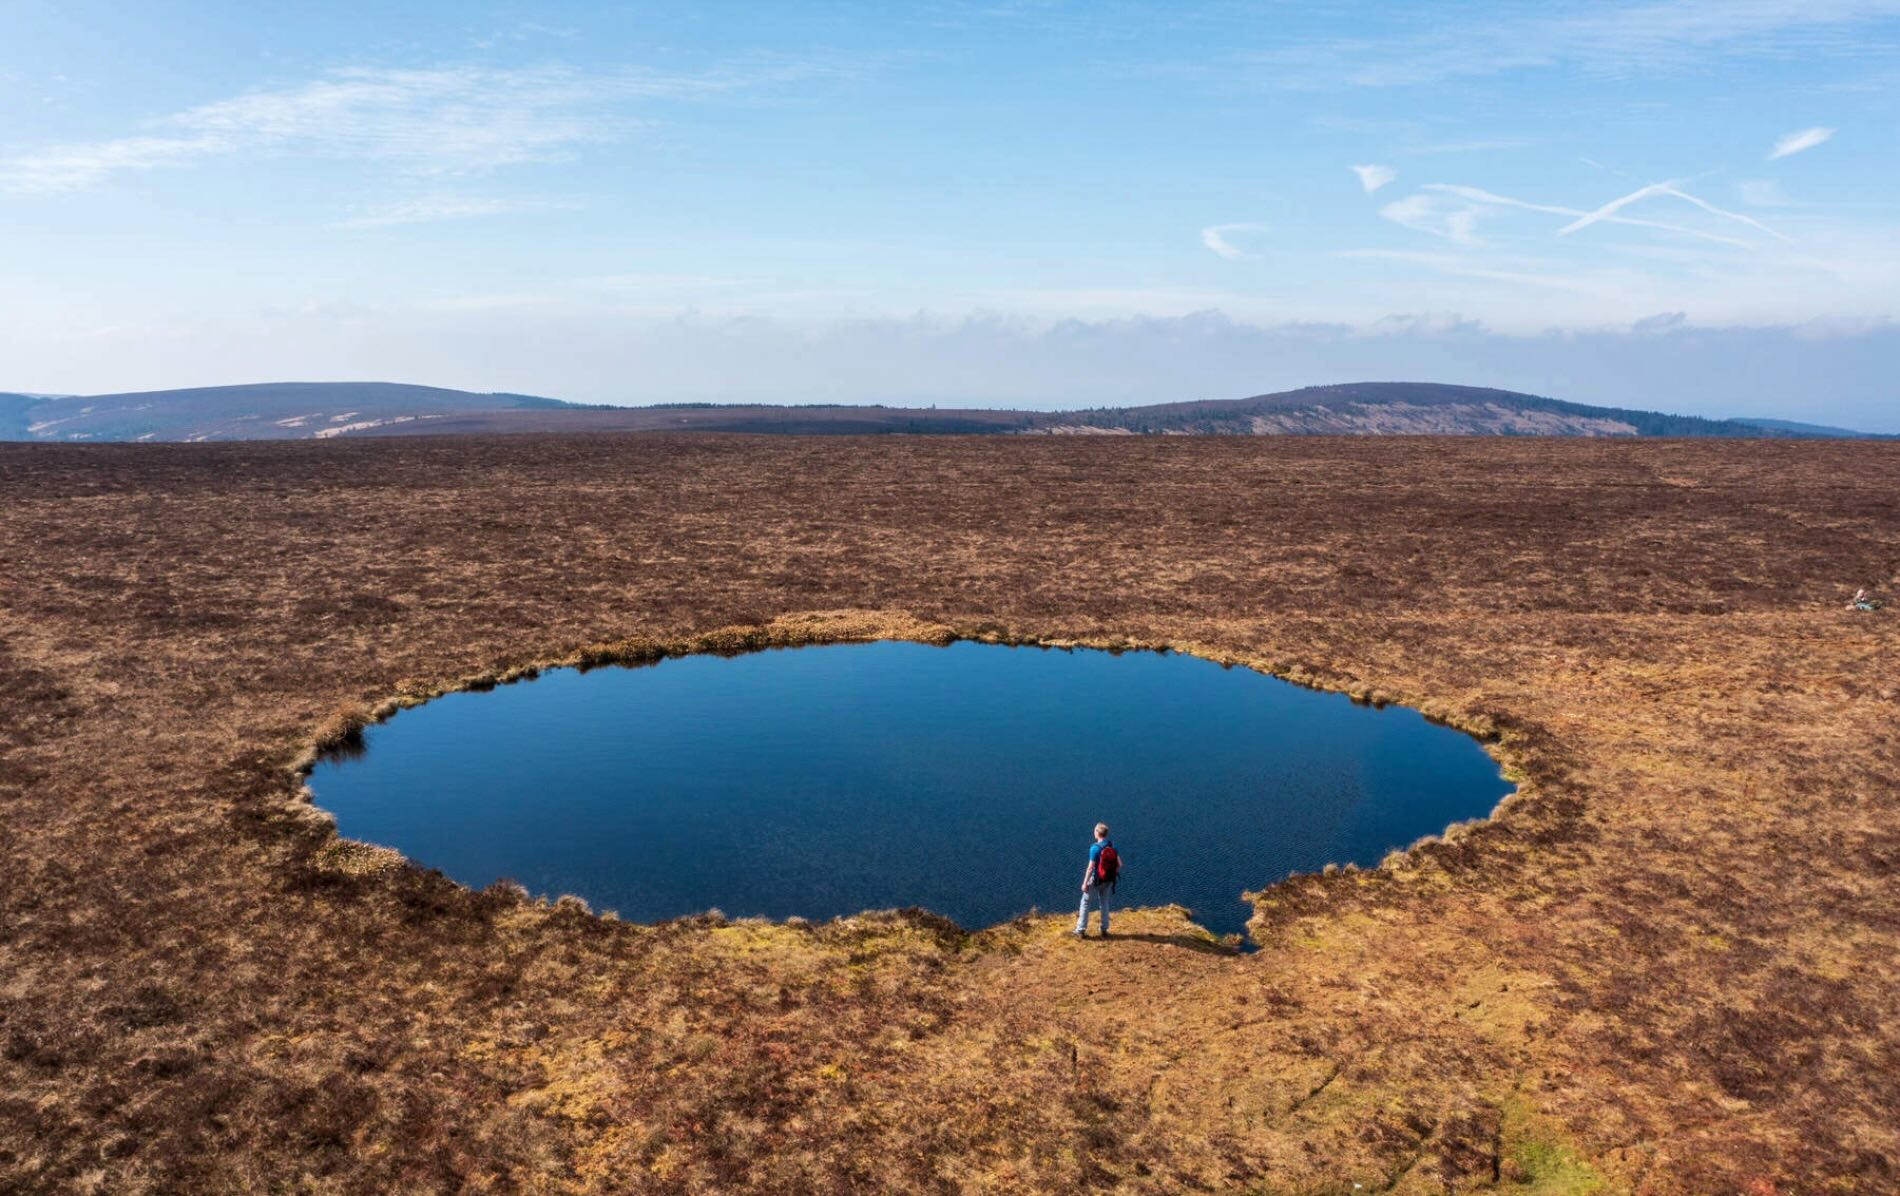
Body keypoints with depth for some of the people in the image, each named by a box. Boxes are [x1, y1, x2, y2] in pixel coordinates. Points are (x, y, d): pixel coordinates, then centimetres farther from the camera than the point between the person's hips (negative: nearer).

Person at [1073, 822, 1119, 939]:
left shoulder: (1095, 848, -20)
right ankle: (1104, 930, 22)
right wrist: (1113, 875, 13)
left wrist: (1085, 883, -14)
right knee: (1104, 903, 20)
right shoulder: (1113, 847, -2)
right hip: (1109, 881, 5)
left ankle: (1081, 930, 9)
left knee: (1086, 903, 8)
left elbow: (1090, 867, -20)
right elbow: (1119, 864, 0)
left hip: (1096, 880, -5)